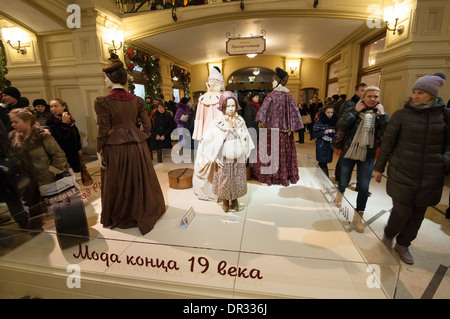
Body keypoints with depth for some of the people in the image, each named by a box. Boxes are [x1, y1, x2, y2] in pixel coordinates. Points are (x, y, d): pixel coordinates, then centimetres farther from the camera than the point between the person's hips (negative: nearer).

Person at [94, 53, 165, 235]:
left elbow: (103, 131, -12)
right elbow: (147, 124, 2)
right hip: (136, 146, 4)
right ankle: (142, 212, 38)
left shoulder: (103, 102, -13)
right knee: (140, 180, 19)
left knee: (118, 184, 13)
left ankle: (120, 218, 32)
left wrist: (99, 151, -1)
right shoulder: (136, 100, 0)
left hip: (115, 148, -4)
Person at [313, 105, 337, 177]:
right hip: (321, 145, -3)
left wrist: (335, 132, -9)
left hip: (330, 145, 3)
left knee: (322, 163, 10)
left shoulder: (335, 122, 3)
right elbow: (314, 134, -6)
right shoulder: (319, 122, -7)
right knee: (323, 164, -1)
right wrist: (324, 132, -18)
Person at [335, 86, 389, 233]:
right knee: (344, 182, 9)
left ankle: (357, 218, 13)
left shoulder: (380, 114, 4)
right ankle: (340, 193, 47)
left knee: (363, 187, -2)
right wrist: (356, 111, -16)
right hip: (349, 153, -1)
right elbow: (341, 125, -18)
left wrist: (383, 115, -14)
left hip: (367, 156, 1)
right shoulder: (353, 110, 0)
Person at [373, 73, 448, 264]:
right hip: (402, 173, -2)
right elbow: (387, 143, 1)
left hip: (430, 177, 3)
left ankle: (403, 244, 32)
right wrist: (379, 168, 2)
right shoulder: (401, 115, -2)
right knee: (401, 211, -3)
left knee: (417, 214, 11)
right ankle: (389, 234, 28)